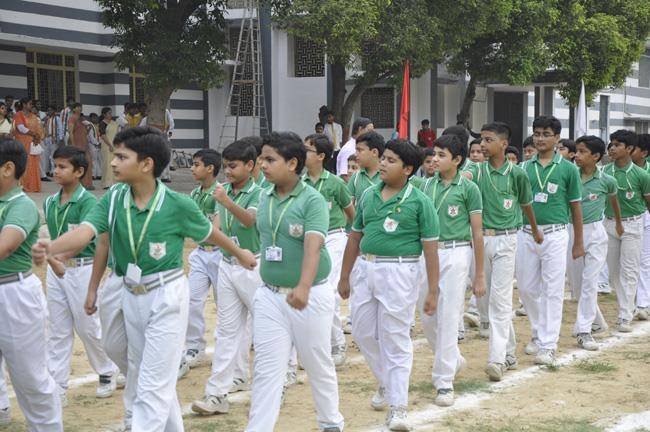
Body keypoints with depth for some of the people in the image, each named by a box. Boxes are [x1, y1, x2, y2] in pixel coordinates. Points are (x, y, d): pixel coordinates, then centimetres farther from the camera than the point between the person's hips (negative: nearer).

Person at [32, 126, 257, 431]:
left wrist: (240, 253, 18)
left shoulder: (177, 204, -17)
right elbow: (85, 231, -22)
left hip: (166, 295, -6)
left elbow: (209, 232, 2)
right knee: (141, 378, 19)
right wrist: (50, 248, -42)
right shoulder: (113, 199, -6)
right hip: (131, 295, 6)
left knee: (153, 386, -6)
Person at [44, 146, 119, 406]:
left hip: (81, 269, -6)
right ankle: (57, 390, 12)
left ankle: (108, 372, 30)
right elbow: (52, 237, 13)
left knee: (88, 327, 6)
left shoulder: (88, 202, -15)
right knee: (58, 331, 8)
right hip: (55, 268, 6)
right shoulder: (50, 202, 5)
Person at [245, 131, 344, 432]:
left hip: (311, 297, -4)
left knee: (318, 366, 12)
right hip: (270, 296, 4)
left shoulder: (312, 200, -15)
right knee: (266, 370, 2)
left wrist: (304, 287, -42)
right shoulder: (265, 198, 4)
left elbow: (313, 245, -28)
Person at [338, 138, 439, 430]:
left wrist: (433, 291, -10)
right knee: (363, 332, 13)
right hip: (366, 268, 6)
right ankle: (386, 384, 36)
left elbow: (430, 248, -7)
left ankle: (397, 408, 4)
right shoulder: (368, 196, 8)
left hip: (398, 271, -6)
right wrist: (344, 277, 16)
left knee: (395, 339, -2)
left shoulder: (418, 201, -7)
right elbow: (355, 237, 15)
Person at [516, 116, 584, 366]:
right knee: (526, 289, 10)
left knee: (552, 290, -3)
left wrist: (578, 242, 4)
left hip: (554, 234, -3)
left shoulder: (568, 169, -1)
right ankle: (538, 334, 30)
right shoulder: (525, 168, 7)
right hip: (526, 233, 4)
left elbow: (575, 207, 4)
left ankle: (548, 346, 2)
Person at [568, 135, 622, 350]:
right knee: (575, 281, 12)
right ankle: (595, 315, 35)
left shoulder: (606, 181, -6)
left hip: (594, 232, -3)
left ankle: (584, 330, -4)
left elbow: (613, 200, 15)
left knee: (590, 282, -6)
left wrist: (618, 223, 30)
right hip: (571, 230, 3)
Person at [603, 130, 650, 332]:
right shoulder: (605, 171, -3)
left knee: (629, 271, -4)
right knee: (613, 270, 11)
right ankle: (626, 306, 27)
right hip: (609, 223, 4)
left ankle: (625, 317, -2)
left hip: (632, 225, -4)